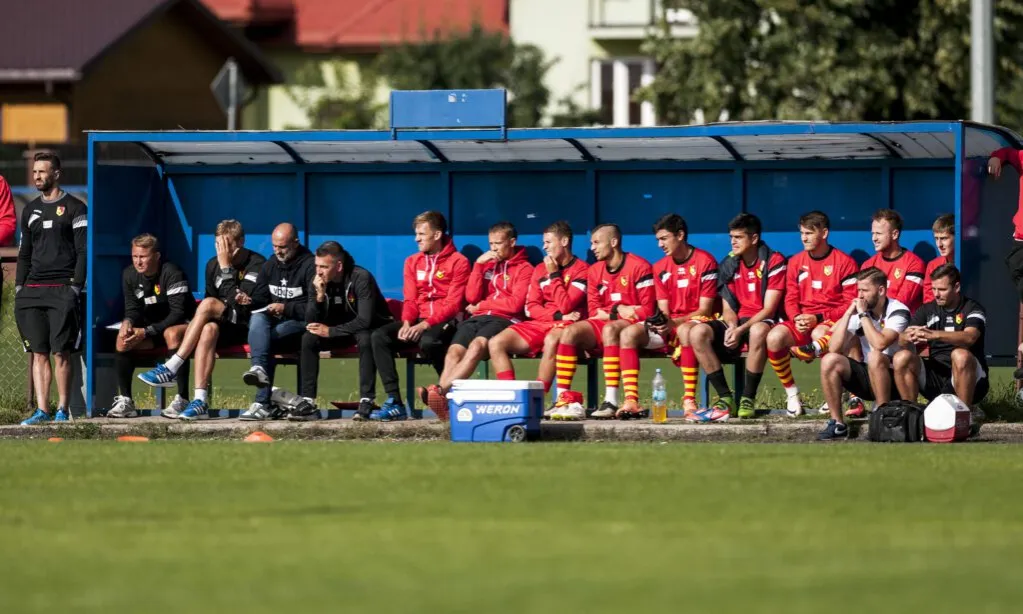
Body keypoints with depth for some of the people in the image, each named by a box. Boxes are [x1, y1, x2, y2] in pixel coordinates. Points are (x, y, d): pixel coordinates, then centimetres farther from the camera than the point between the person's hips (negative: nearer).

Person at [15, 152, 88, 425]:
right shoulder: (30, 210, 19)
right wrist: (19, 287, 12)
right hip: (33, 289, 5)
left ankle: (62, 409, -3)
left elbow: (83, 251, -2)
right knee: (39, 352, 1)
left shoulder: (74, 208, 2)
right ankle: (42, 410, -1)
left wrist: (75, 286, -10)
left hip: (62, 290, -5)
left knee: (61, 352, -8)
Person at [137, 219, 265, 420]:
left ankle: (171, 369, -32)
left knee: (208, 304, -30)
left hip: (246, 326, -4)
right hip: (224, 326, 4)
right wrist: (234, 301, -8)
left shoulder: (256, 264, -5)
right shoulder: (213, 265, 13)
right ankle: (200, 401, -44)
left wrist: (226, 267, -16)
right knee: (209, 329, -34)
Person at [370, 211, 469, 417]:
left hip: (445, 322, -6)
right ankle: (393, 398, -24)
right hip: (418, 321, 6)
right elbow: (410, 299, 12)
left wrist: (425, 325, -23)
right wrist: (407, 323, -11)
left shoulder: (458, 262, -3)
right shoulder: (413, 262, 16)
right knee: (379, 336, -19)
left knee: (428, 341, -39)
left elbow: (453, 304, -10)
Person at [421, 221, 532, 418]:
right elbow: (471, 297, 11)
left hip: (504, 320, -5)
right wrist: (478, 265, 4)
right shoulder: (487, 264, 25)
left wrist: (481, 306, 3)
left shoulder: (523, 269, 10)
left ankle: (440, 390, -51)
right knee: (454, 351, -26)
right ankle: (442, 402, -47)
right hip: (478, 319, 5)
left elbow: (515, 304, -4)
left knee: (477, 346, -36)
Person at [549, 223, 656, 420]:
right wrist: (618, 310, -9)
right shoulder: (595, 271, 12)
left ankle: (611, 401, -44)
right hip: (603, 324, 6)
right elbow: (594, 310, 9)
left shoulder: (638, 267, -7)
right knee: (570, 331, -20)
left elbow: (647, 310, -10)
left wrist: (609, 312, -11)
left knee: (610, 329, -38)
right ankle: (563, 398, -28)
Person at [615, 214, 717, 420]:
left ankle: (689, 401, -43)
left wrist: (674, 323, -24)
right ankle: (631, 401, -29)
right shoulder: (660, 268, 10)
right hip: (669, 327, 6)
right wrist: (660, 322, -18)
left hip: (697, 322, -6)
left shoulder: (705, 262, -8)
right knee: (629, 333, -19)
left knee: (685, 330, -41)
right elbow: (663, 310, 8)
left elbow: (705, 310, -11)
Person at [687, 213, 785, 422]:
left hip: (762, 321, -5)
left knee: (758, 331, -42)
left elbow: (769, 308, -12)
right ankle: (724, 398, -23)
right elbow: (727, 307, 10)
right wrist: (731, 326, -14)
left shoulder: (773, 262, -6)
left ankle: (748, 399, -30)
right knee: (698, 332, -23)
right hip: (737, 321, 5)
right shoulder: (729, 264, 8)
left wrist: (741, 330, -23)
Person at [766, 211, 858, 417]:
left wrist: (818, 318, -16)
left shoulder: (844, 262, -3)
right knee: (774, 337, -27)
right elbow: (791, 299, 13)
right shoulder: (796, 262, 13)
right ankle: (792, 394, -11)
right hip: (802, 322, 4)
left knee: (819, 335, -40)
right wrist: (797, 318, -11)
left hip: (831, 322, -4)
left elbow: (850, 304, -7)